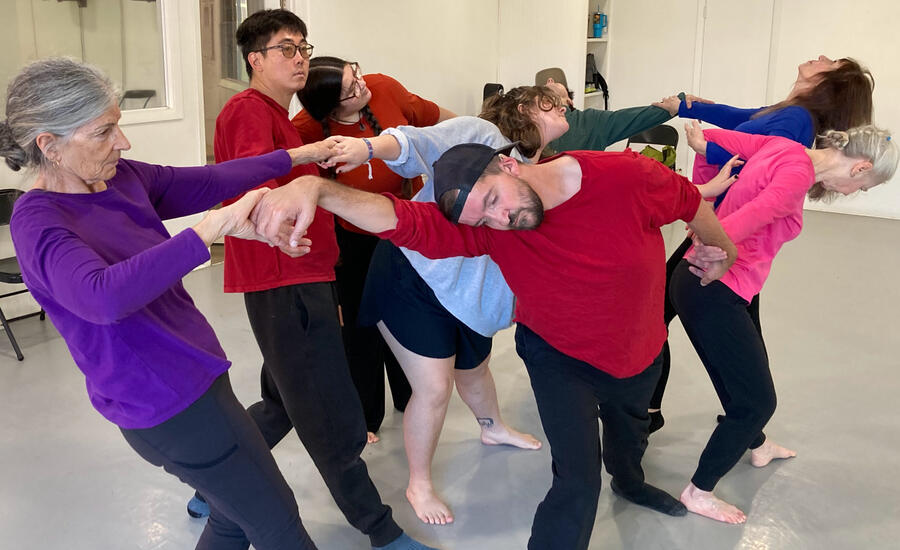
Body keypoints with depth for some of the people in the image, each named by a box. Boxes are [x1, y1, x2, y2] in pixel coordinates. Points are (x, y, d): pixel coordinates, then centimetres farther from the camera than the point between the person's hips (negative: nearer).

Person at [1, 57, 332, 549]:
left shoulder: (120, 177, 2)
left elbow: (205, 181, 11)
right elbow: (104, 296, -40)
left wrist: (296, 156, 12)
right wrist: (212, 228, -41)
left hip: (191, 375, 8)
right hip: (171, 406, -8)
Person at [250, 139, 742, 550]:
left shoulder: (630, 176, -31)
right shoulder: (491, 228, -29)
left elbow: (693, 203, -10)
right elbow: (405, 220, -43)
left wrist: (721, 250, 9)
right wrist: (316, 187, -60)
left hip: (640, 354, 3)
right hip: (559, 356, -2)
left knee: (630, 429, 31)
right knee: (577, 483, -10)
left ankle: (629, 481, 66)